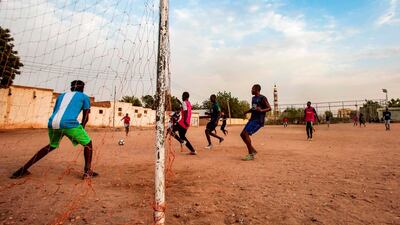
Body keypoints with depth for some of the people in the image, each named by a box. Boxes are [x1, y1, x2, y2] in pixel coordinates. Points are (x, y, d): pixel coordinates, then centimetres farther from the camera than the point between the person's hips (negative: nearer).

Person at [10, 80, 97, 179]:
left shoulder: (61, 96, 30)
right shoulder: (84, 96, 17)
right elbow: (86, 116, 15)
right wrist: (81, 130, 26)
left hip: (52, 123, 6)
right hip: (69, 123, -6)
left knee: (52, 146, 31)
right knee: (88, 144, 13)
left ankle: (23, 169, 30)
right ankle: (87, 172, 3)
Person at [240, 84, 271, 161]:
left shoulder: (262, 98, -9)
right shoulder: (253, 98, 17)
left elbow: (269, 108, -14)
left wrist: (261, 110, -32)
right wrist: (247, 111, 13)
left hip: (258, 120, -9)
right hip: (252, 119, 9)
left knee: (245, 134, -18)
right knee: (242, 134, 5)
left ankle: (251, 154, -7)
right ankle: (253, 150, 18)